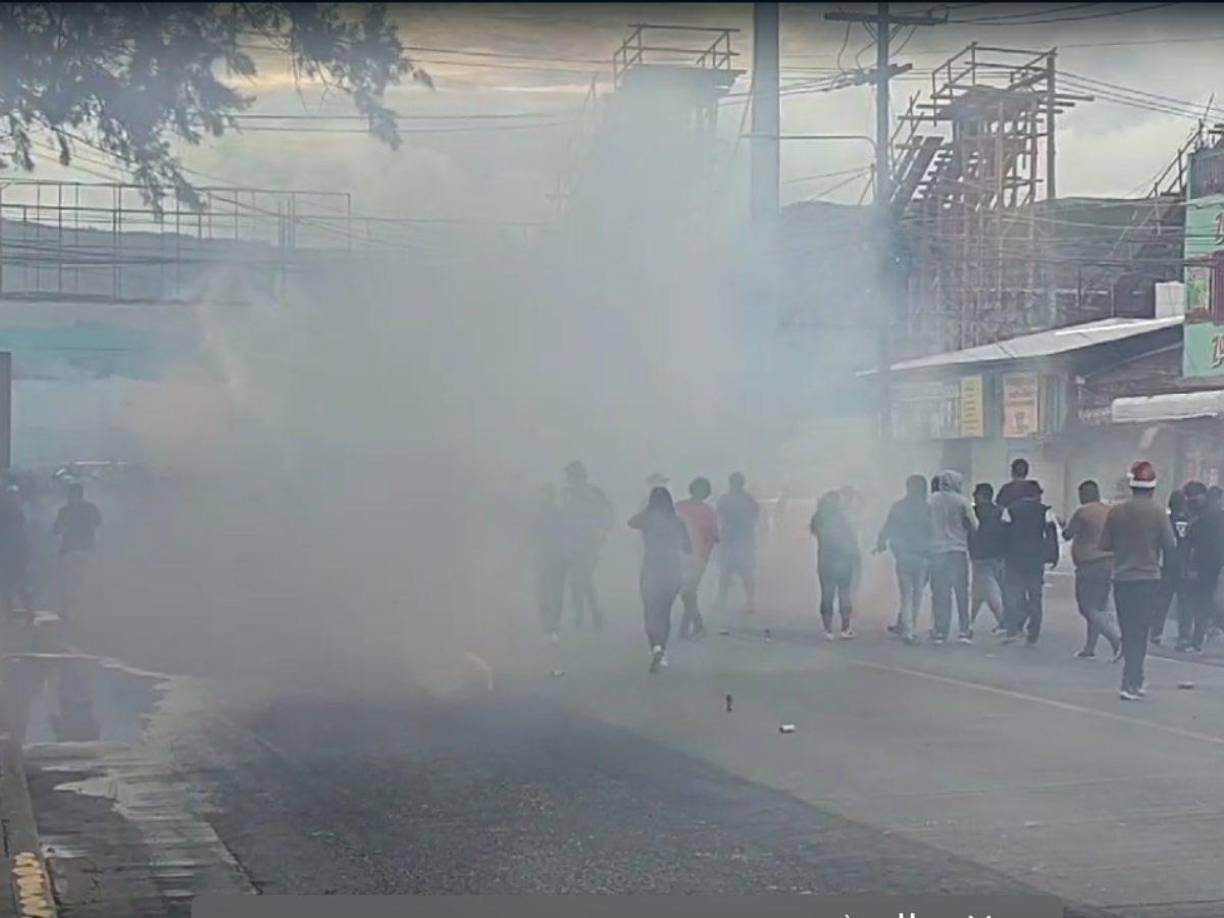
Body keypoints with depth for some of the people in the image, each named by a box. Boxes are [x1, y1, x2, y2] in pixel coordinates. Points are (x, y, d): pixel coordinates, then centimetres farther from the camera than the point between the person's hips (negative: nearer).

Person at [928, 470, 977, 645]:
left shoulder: (933, 499, -2)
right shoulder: (962, 501, -6)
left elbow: (926, 524, 4)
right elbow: (974, 526, -1)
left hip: (937, 550, 1)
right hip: (958, 550, -1)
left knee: (940, 592, 5)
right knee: (961, 591, 6)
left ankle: (940, 631, 1)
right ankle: (964, 631, 2)